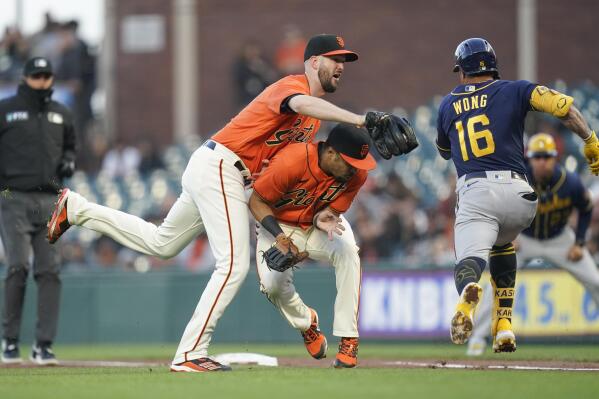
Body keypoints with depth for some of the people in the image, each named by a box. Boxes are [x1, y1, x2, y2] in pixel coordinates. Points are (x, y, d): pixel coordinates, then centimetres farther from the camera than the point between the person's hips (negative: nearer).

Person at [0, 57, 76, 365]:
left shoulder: (60, 114, 16)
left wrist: (69, 161, 8)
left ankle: (43, 345, -2)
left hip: (50, 200, 4)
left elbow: (69, 146, 29)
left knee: (49, 270, -4)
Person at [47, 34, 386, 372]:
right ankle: (190, 354, -15)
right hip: (219, 167, -10)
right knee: (234, 264, -16)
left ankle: (76, 208, 32)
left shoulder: (314, 121, 16)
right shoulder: (292, 85, -14)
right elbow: (302, 104, -39)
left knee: (161, 243, 23)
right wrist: (358, 120, -50)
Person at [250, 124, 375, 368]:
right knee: (273, 283, -26)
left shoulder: (357, 174, -22)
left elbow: (333, 210, -12)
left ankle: (348, 340, -24)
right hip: (279, 225, -2)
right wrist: (280, 236, -35)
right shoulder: (290, 162, -34)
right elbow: (257, 201, -22)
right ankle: (305, 322, 12)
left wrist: (323, 219, -37)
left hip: (319, 223, 2)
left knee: (347, 250, -30)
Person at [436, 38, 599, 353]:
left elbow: (444, 150, 37)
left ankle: (468, 293, -54)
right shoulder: (513, 90, 14)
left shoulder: (447, 105, 20)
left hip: (474, 194, -1)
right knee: (502, 245, 31)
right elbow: (561, 105, -2)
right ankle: (503, 324, 19)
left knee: (470, 259, -15)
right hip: (517, 194, 1)